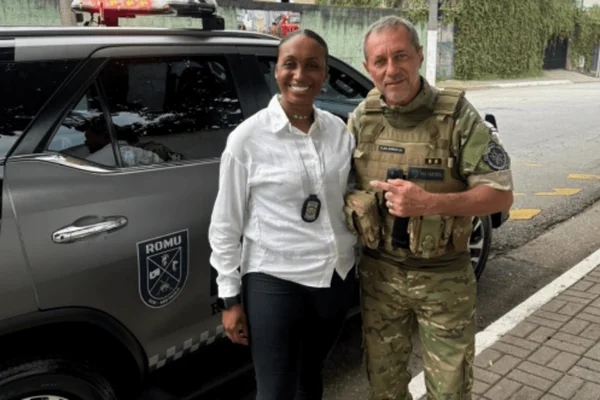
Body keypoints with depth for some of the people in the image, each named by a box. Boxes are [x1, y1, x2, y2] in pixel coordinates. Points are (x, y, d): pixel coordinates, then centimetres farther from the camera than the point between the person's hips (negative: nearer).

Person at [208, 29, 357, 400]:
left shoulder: (340, 131, 0)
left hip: (337, 278, 5)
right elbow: (226, 225, -7)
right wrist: (230, 298, -6)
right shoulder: (247, 138, -12)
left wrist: (359, 267, 12)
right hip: (274, 283, -4)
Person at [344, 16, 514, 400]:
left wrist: (429, 203, -27)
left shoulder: (457, 115, -13)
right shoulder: (361, 118, -1)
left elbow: (501, 194, -14)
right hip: (379, 274, 3)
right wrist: (356, 207, -7)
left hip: (443, 278, -3)